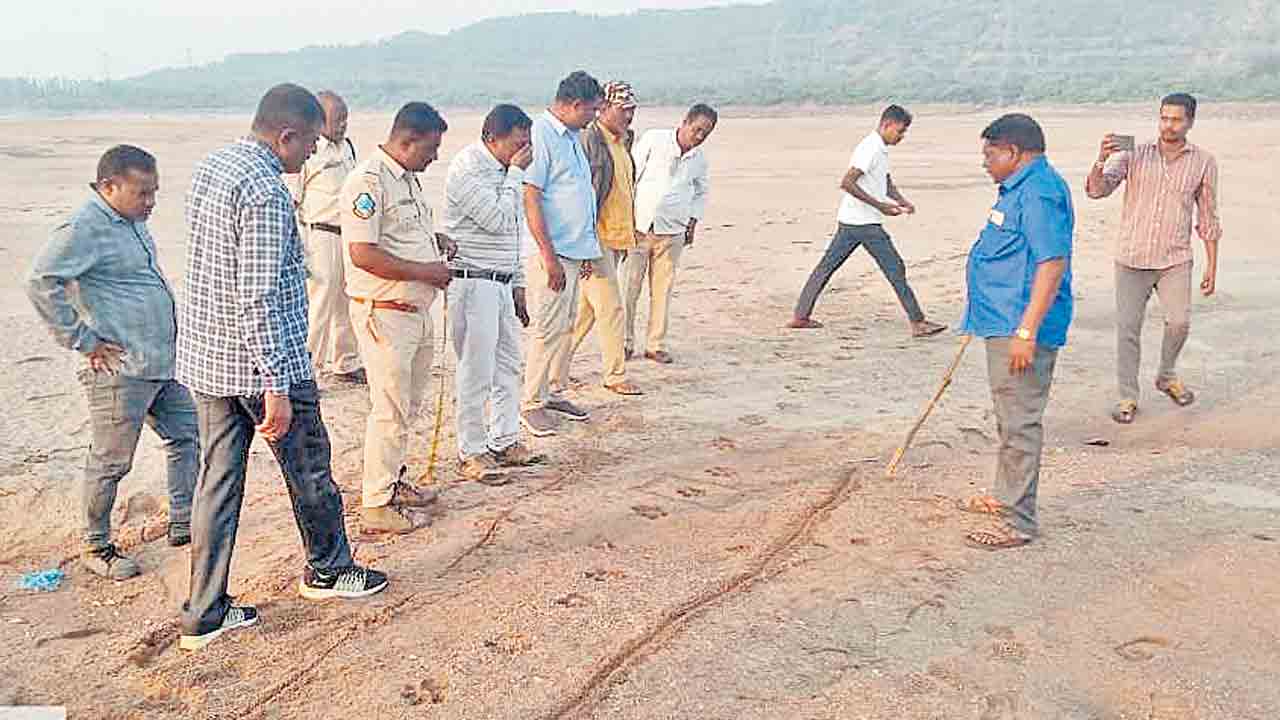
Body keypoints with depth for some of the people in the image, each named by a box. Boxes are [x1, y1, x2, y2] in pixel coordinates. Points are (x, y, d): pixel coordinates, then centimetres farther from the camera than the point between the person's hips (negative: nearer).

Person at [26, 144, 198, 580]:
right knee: (110, 463, 3)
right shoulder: (85, 229, -17)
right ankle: (96, 547, 19)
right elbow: (41, 284, -25)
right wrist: (84, 342, -20)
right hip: (121, 371, -9)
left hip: (164, 363, 9)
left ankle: (183, 524, 30)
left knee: (187, 436, 17)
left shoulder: (132, 221, 12)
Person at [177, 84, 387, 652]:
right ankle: (327, 569, 34)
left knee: (218, 478, 11)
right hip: (259, 362, -8)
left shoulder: (210, 167, 9)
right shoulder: (265, 192, -21)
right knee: (309, 468, 13)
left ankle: (204, 615, 17)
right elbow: (260, 297, -26)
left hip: (204, 357, 9)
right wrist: (276, 387, -25)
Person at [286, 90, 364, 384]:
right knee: (318, 305, -6)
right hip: (321, 236, -8)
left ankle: (345, 364, 30)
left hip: (350, 236, 8)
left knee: (348, 304, 15)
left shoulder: (347, 146, 12)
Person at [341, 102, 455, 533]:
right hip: (384, 313, -10)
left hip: (418, 311, 10)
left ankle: (393, 481, 34)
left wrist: (433, 240, 10)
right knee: (390, 410, -3)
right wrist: (425, 271, -19)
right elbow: (363, 254, -24)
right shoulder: (368, 181, -17)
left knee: (409, 405, 19)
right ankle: (376, 505, 8)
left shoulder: (408, 177, 14)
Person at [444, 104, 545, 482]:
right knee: (476, 372, -4)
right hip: (472, 282, -9)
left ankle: (504, 441, 26)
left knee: (508, 364, 14)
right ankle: (471, 453, 7)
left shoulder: (503, 169, 14)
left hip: (502, 283, 9)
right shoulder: (467, 168, -14)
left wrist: (518, 284, 19)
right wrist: (515, 173, -14)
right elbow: (497, 220, -22)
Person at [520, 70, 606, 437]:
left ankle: (549, 392, 25)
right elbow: (530, 198, -17)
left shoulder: (572, 137, 17)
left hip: (575, 251, 9)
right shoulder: (540, 135, -12)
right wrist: (548, 255, -19)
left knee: (566, 326, 14)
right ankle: (531, 403, 6)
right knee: (549, 329, -5)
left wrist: (588, 250, 21)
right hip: (551, 253, -9)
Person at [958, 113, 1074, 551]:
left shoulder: (1039, 191, -17)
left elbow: (1053, 262, -25)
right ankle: (1005, 498, 35)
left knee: (1019, 423, -6)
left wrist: (1026, 331, -29)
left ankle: (1018, 522, 2)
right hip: (1004, 325, 11)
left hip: (1020, 328, -11)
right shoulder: (1021, 188, 17)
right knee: (1010, 419, 21)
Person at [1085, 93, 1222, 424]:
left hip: (1175, 260, 0)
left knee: (1179, 322, -12)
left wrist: (1212, 266, 6)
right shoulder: (1134, 154, 0)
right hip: (1132, 259, 0)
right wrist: (1101, 160, -30)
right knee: (1128, 329, 0)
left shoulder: (1203, 162, 3)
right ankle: (1128, 397, 13)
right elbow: (1097, 189, -10)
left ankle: (1167, 376, 17)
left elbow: (1208, 219, 8)